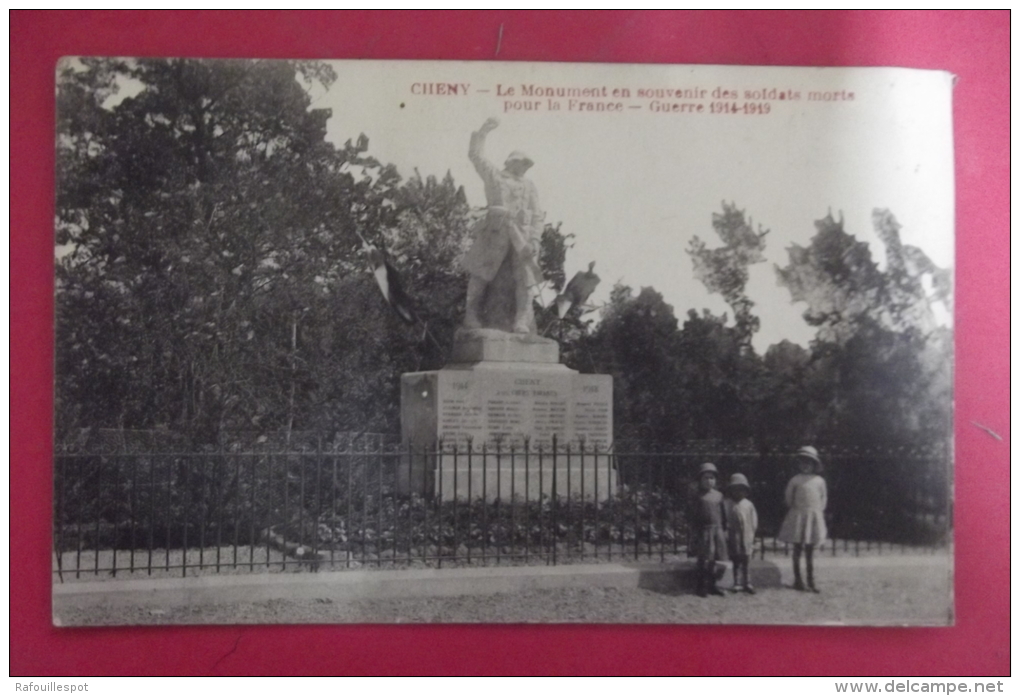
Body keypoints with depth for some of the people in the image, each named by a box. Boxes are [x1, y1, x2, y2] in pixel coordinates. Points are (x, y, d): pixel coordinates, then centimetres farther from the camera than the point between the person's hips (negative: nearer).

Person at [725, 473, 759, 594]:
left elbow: (754, 520, 7)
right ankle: (737, 583, 12)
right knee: (736, 561, 7)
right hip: (735, 537, 0)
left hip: (747, 537, 0)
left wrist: (752, 532, 4)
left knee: (746, 561, 5)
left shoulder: (749, 505, 2)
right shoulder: (729, 506, 0)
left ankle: (747, 583, 13)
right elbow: (726, 520, 2)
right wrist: (727, 532, -4)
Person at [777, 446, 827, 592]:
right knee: (797, 549, 2)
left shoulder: (819, 481, 4)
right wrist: (793, 509, 7)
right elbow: (788, 497, 7)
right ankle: (797, 579, 9)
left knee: (810, 550, 6)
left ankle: (811, 581, 11)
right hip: (798, 516, -2)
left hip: (814, 517, 2)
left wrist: (819, 511, 8)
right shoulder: (795, 480, -2)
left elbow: (824, 497, 13)